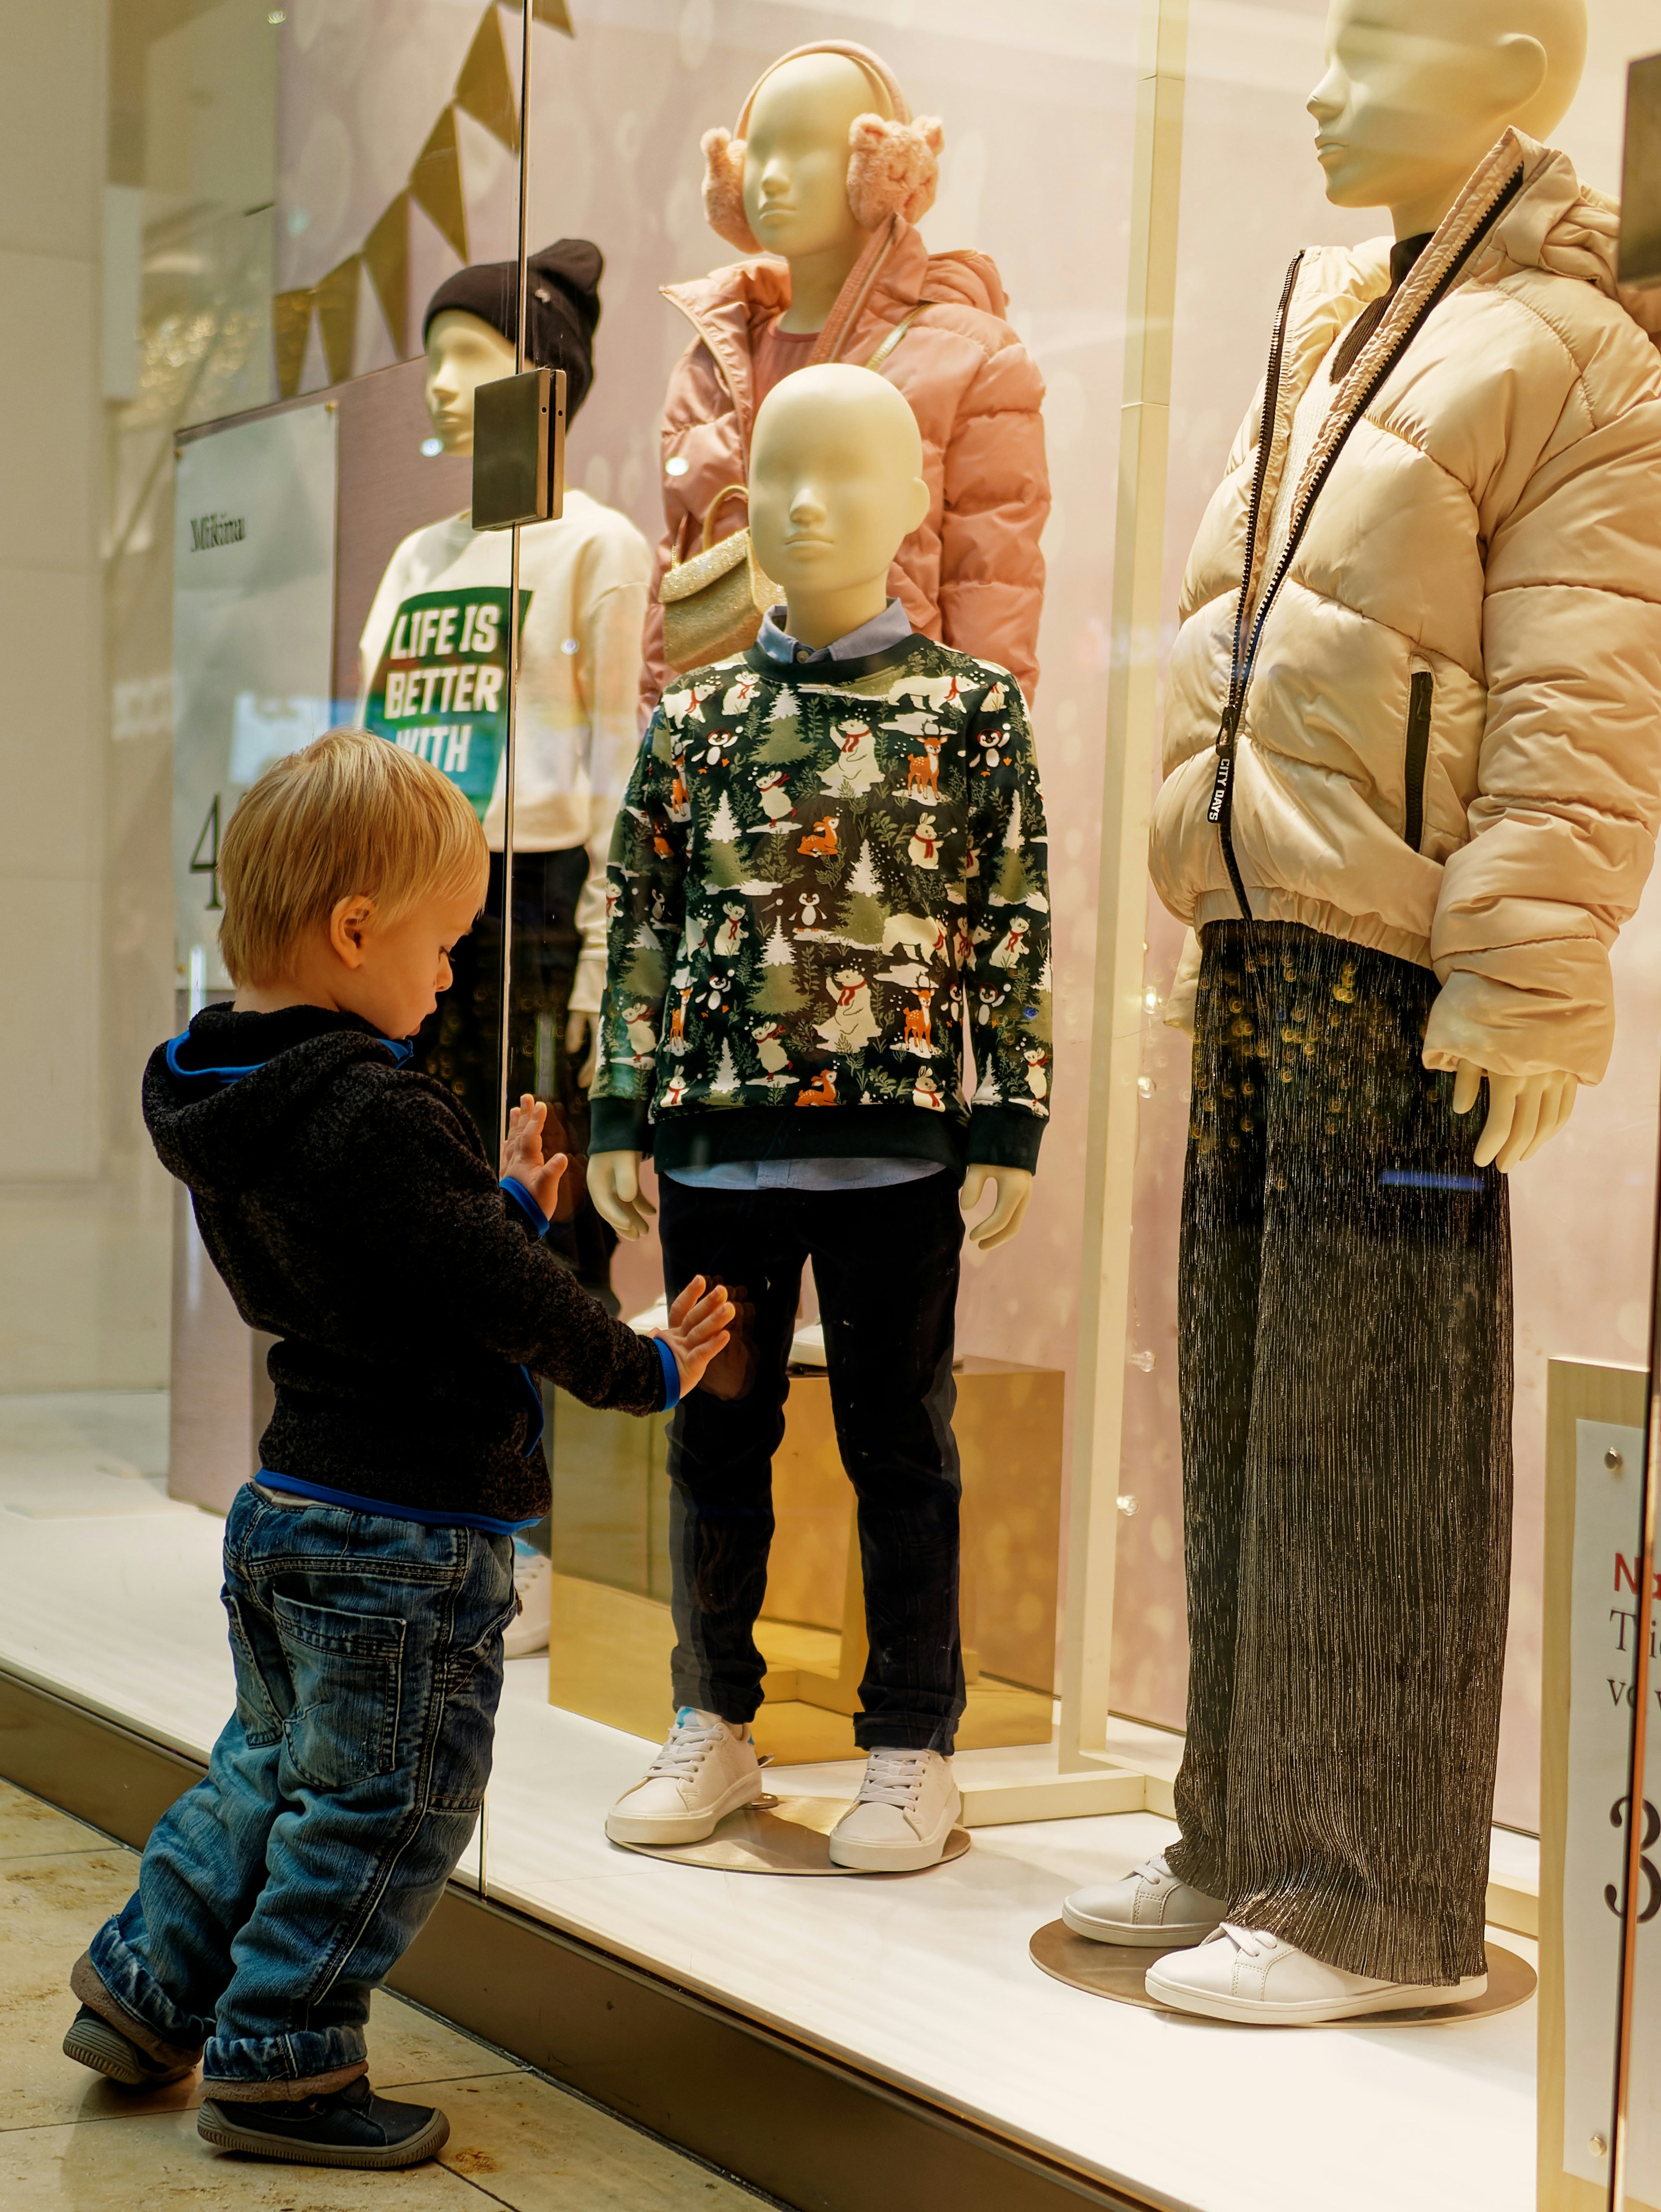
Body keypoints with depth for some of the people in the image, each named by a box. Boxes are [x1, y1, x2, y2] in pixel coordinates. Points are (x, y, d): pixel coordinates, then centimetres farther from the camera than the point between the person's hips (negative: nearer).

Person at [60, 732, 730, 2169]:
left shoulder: (226, 1101, 6)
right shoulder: (376, 1114, -25)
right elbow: (500, 1292, -20)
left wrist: (507, 1203, 15)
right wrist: (642, 1369, -6)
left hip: (288, 1509, 10)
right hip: (407, 1534, -9)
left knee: (276, 1763, 25)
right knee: (388, 1804, 4)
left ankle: (147, 1985, 31)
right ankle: (279, 2063, 12)